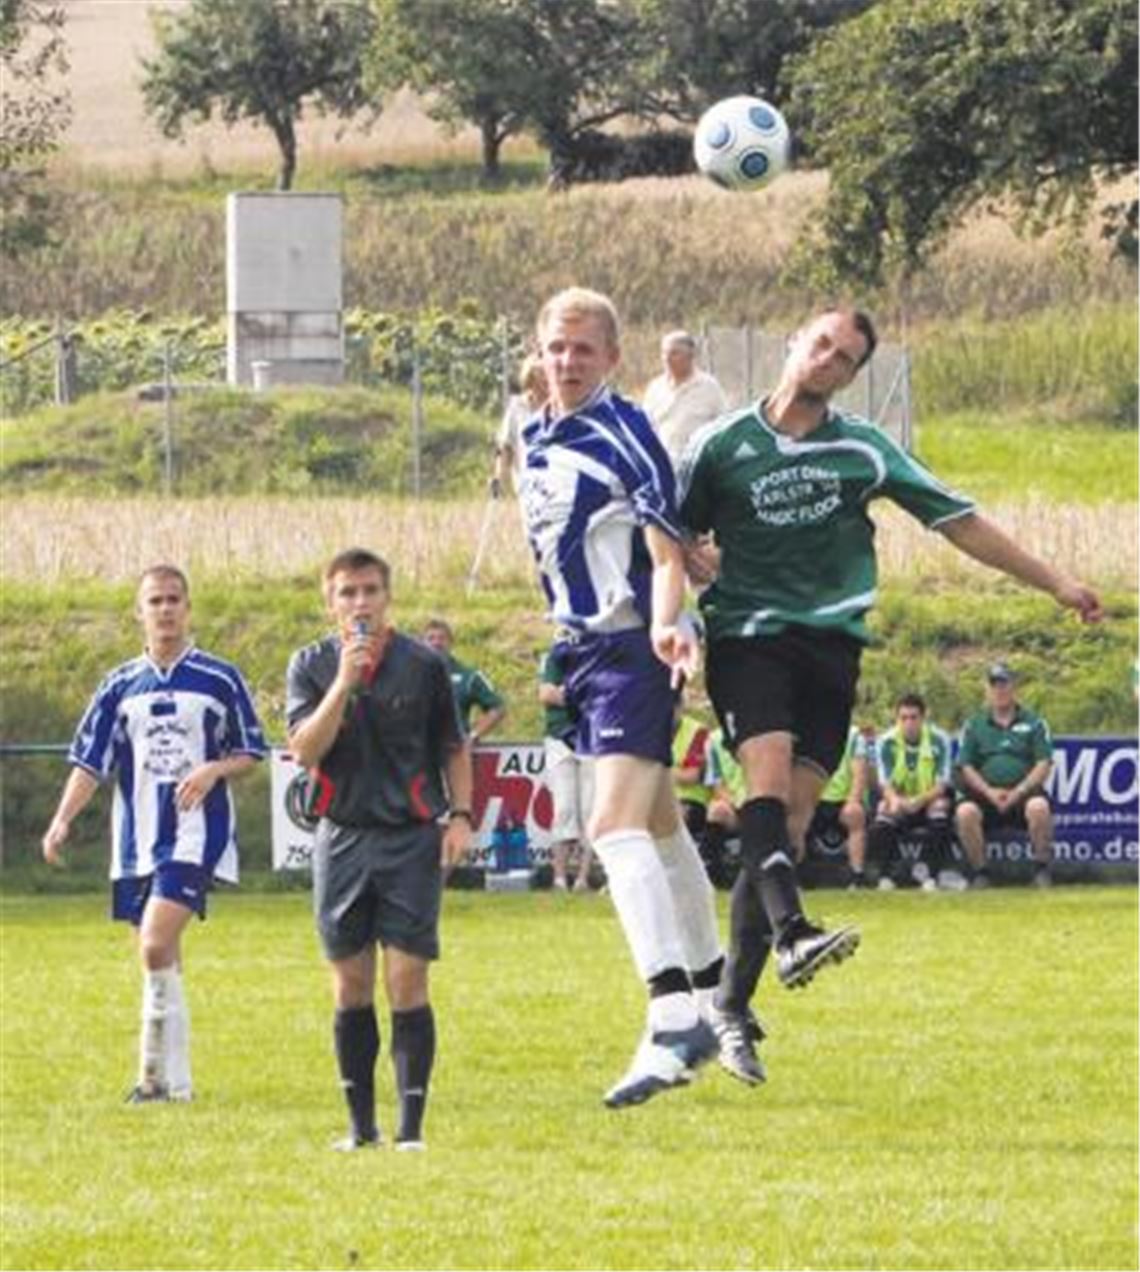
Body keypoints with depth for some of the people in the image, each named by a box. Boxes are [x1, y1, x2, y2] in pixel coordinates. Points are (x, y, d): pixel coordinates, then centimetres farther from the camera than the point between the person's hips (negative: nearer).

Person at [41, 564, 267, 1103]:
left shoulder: (220, 680, 1)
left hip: (195, 835, -4)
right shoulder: (120, 686, 9)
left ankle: (156, 1070, -14)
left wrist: (214, 770, -14)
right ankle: (174, 1080, 15)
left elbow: (251, 754, 7)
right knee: (160, 958, 8)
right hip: (137, 839, 4)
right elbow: (89, 761, 6)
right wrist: (62, 822, -8)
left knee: (156, 944, -20)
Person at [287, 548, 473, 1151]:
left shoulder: (423, 665, 2)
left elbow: (453, 749, 12)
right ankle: (360, 1124, 13)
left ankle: (411, 1125, -6)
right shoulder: (311, 665, 3)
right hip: (342, 838, 2)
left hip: (411, 836, -2)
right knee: (351, 987, 6)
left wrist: (460, 815, 0)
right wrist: (344, 682, -18)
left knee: (406, 981, -8)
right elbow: (305, 749, -9)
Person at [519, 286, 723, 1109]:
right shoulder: (537, 440, 12)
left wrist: (665, 627, -36)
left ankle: (672, 1025, -30)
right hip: (582, 651, 10)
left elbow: (667, 551, -20)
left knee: (617, 826, -22)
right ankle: (710, 1005, 31)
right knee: (659, 829, 19)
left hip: (632, 651, -10)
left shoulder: (623, 436, -14)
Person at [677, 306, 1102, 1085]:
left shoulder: (863, 451, 8)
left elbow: (958, 521, 11)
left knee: (788, 819, -5)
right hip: (748, 635, -2)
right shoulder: (721, 447, 5)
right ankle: (790, 934, -48)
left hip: (830, 647, 2)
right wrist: (693, 560, -8)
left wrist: (1054, 583, 10)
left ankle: (732, 1004, -2)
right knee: (769, 770, -27)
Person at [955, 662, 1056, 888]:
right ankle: (979, 873, -19)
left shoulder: (1033, 723, 11)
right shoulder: (973, 725, 15)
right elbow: (966, 767, 8)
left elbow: (1043, 765, 3)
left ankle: (1042, 870, -21)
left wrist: (1018, 792, -12)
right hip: (985, 792, 1)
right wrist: (989, 792, -9)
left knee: (1039, 806, -35)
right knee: (965, 811, -32)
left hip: (1023, 791, -1)